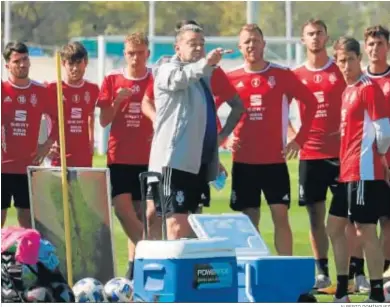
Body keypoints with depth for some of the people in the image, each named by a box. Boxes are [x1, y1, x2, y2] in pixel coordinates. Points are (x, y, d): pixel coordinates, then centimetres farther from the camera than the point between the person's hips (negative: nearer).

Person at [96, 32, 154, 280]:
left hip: (148, 158, 0)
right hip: (119, 157, 1)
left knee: (139, 213, 2)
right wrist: (117, 101, -13)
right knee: (123, 209, -13)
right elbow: (104, 120, 3)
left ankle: (136, 263, 9)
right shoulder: (112, 80, 4)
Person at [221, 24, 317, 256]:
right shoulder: (231, 79, 3)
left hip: (275, 159, -1)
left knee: (280, 216, -5)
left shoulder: (282, 75, -1)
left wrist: (300, 139, -2)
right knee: (249, 221, 6)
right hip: (243, 161, 1)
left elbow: (311, 102, 5)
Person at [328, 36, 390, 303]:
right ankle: (342, 293, 21)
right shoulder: (348, 90, 15)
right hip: (348, 171, 10)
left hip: (365, 172, -10)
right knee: (335, 226, 14)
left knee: (365, 231, -8)